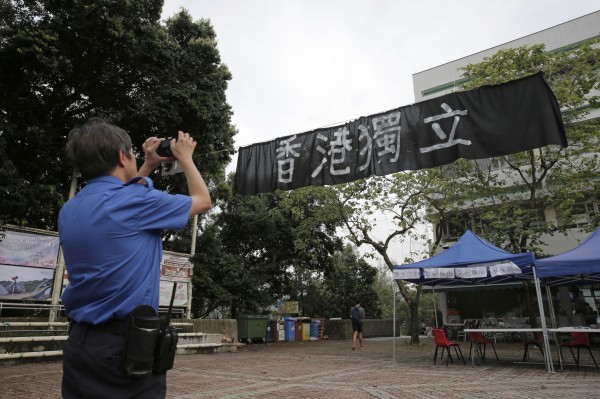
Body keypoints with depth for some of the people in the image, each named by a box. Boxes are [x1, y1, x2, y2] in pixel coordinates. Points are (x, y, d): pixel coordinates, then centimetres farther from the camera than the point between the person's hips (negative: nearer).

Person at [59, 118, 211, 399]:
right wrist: (185, 158, 14)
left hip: (79, 342, 7)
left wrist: (148, 167, 26)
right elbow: (202, 200, 0)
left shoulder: (68, 211, 5)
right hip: (129, 342, -7)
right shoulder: (136, 201, -16)